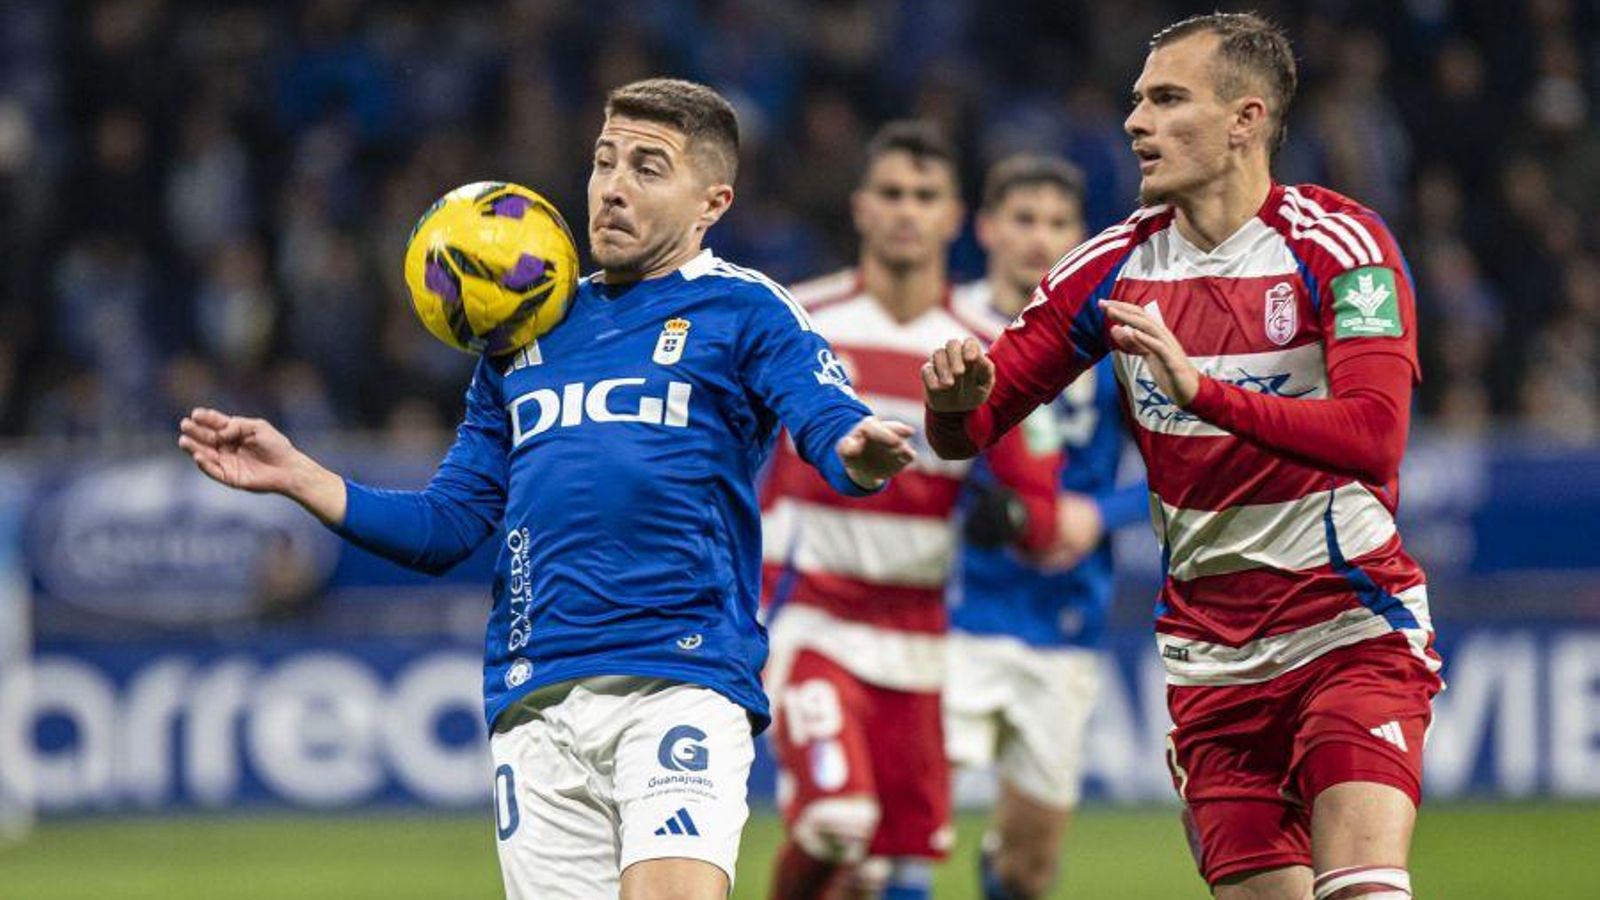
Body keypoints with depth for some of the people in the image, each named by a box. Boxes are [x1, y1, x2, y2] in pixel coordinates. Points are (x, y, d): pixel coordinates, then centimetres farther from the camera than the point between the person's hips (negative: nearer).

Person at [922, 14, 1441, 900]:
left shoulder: (1340, 244, -10)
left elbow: (1372, 436, -23)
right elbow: (968, 431, 7)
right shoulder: (1114, 267, 4)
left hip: (1352, 628, -4)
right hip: (1210, 654, 4)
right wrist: (955, 399, -18)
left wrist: (1203, 390, -33)